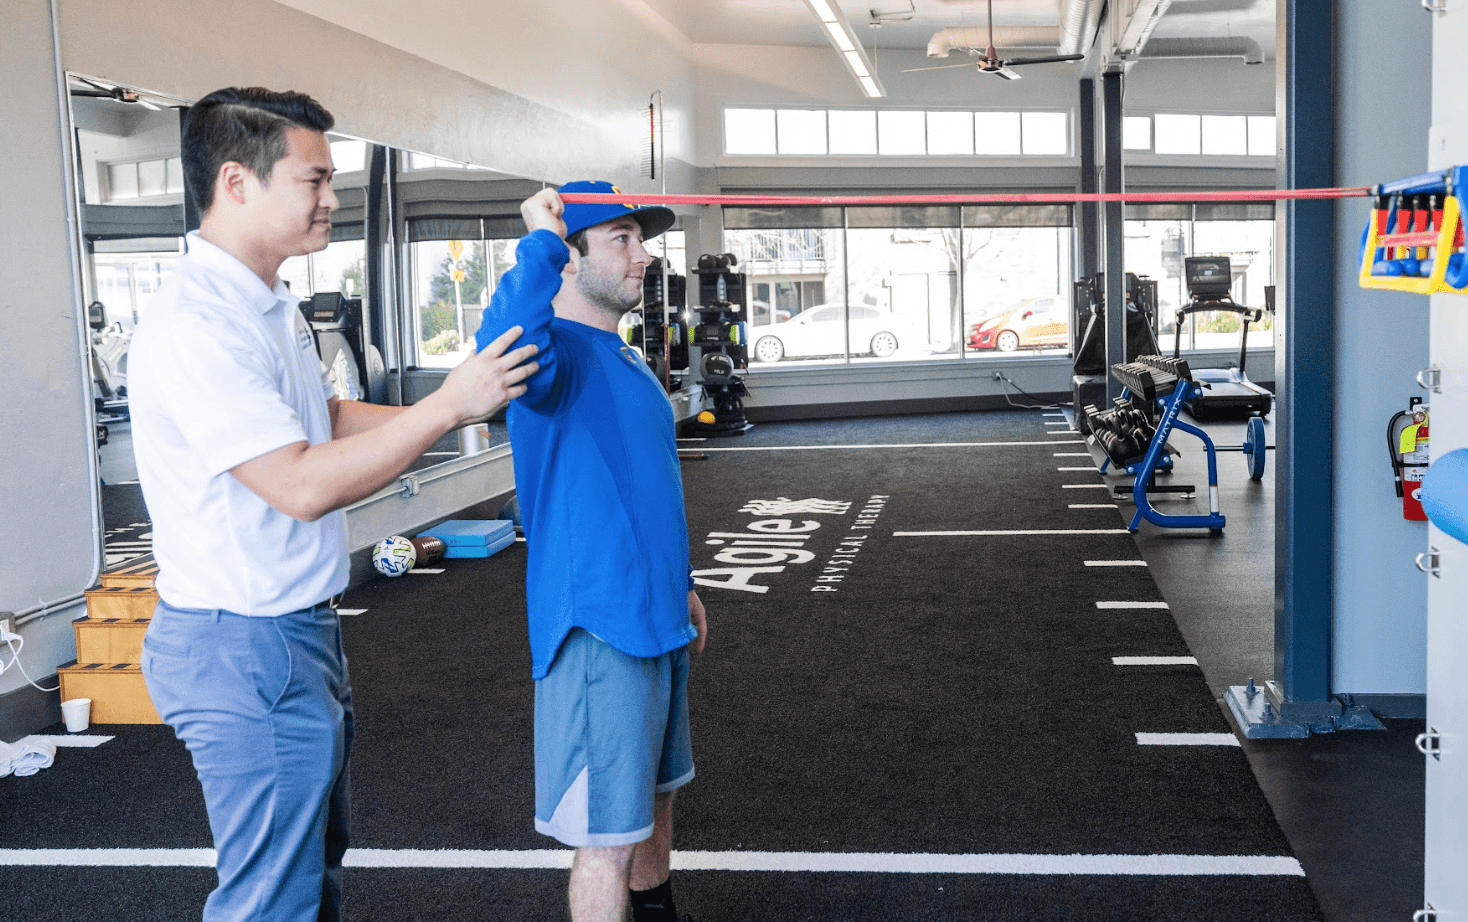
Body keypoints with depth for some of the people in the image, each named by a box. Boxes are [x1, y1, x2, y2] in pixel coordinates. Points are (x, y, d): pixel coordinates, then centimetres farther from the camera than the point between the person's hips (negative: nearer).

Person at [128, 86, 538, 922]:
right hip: (246, 651, -10)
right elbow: (303, 485, -28)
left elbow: (330, 419, 21)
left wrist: (459, 408, 11)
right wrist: (448, 405, -23)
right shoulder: (196, 323, -24)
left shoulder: (271, 305, 10)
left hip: (297, 632, 10)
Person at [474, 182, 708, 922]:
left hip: (656, 619, 10)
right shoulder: (559, 350, -16)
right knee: (608, 831, -1)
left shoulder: (628, 361, 14)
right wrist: (542, 240, -33)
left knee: (654, 793, 25)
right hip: (598, 630, -10)